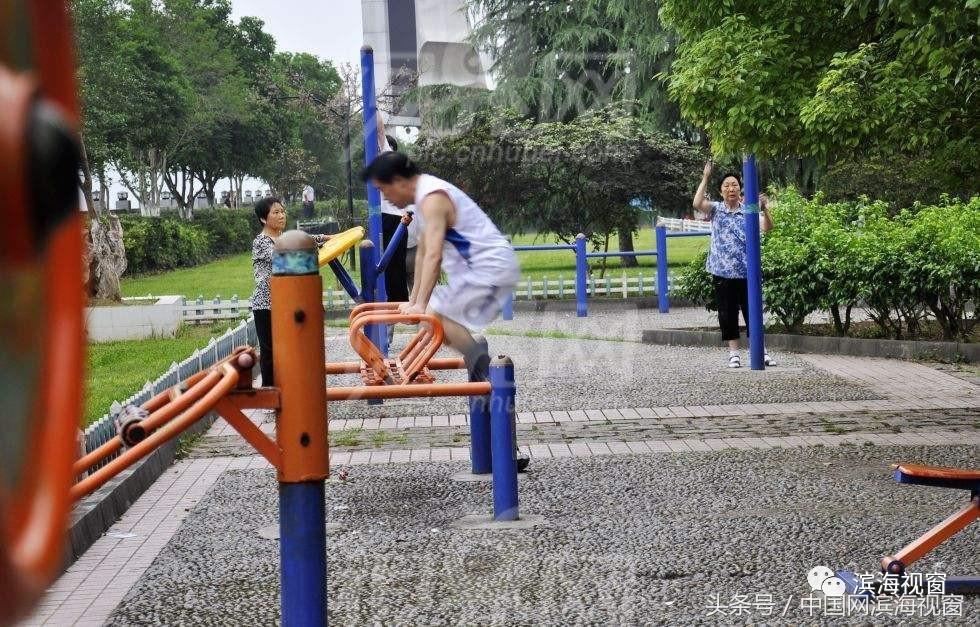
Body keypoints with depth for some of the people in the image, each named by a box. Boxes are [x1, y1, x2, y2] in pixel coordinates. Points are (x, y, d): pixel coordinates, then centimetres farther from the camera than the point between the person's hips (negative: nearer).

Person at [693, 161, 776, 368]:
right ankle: (733, 353, 13)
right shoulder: (716, 209, 4)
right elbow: (697, 204, -15)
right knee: (727, 314, 5)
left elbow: (767, 227, -10)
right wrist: (705, 178, -16)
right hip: (722, 272, 0)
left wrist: (765, 210, -28)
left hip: (747, 271, 0)